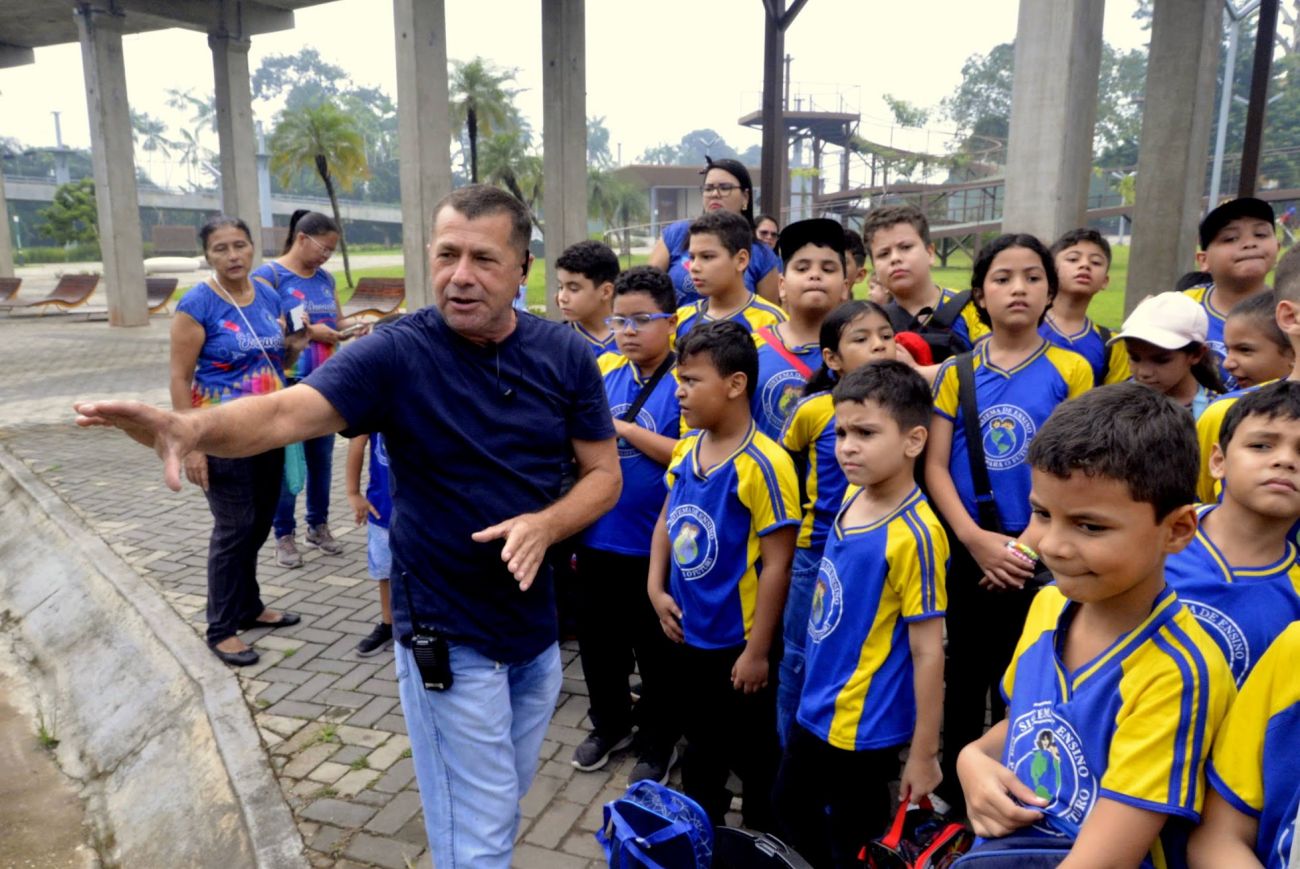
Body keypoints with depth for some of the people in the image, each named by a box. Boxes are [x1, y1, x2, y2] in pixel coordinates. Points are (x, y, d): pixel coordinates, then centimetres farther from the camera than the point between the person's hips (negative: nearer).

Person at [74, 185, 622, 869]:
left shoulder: (565, 355, -5)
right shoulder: (397, 353, -16)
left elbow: (604, 474, -1)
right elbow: (287, 411, -29)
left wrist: (544, 524, -20)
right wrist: (194, 426, -49)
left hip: (537, 624, 4)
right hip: (449, 636, -4)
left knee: (507, 796, 25)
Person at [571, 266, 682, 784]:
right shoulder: (603, 372, 3)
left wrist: (624, 428, -22)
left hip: (654, 545, -5)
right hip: (597, 538, 5)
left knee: (656, 651, 13)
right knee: (598, 640, 20)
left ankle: (658, 744, 34)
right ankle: (609, 725, 43)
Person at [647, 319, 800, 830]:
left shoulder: (763, 465, -23)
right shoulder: (685, 451, -1)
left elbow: (776, 565, -21)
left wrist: (758, 650, -18)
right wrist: (656, 589, 1)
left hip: (737, 642, -7)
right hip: (688, 634, 7)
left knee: (753, 752, 14)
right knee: (699, 746, 26)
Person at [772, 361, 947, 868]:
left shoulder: (914, 536, -26)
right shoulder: (852, 496, -3)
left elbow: (928, 650, -21)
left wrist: (923, 754, -15)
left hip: (866, 728, -8)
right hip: (817, 708, 8)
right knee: (790, 813, 26)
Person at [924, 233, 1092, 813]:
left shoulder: (1071, 370, -2)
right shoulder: (957, 372, 1)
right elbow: (934, 465, -4)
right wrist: (975, 538, -15)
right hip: (968, 550, 1)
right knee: (966, 676, 13)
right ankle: (953, 795, 29)